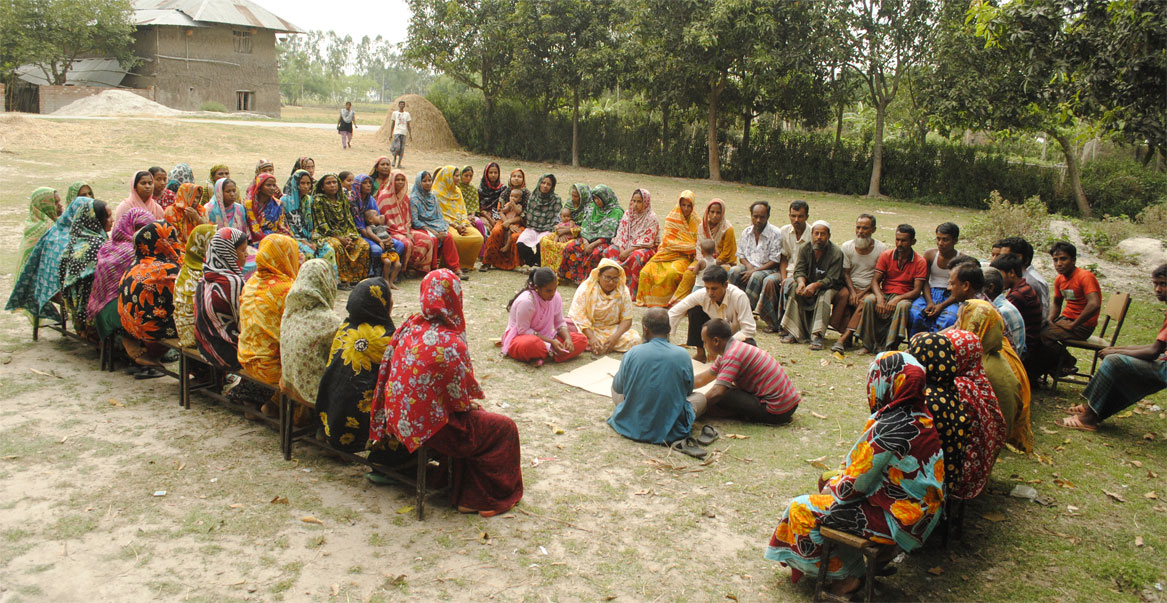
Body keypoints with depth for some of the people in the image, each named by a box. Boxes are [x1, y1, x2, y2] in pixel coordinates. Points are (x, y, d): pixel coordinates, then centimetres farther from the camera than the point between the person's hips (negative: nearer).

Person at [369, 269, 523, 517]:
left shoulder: (410, 326, -2)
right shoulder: (451, 345, -24)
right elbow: (459, 399, -17)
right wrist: (471, 405, 7)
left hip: (400, 421, 8)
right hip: (427, 428, -8)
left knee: (473, 415, 28)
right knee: (505, 429, 7)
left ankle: (465, 493, 36)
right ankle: (488, 500, 19)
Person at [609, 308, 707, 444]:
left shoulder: (632, 354, -14)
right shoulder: (683, 355, -14)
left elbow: (618, 388, 1)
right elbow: (688, 391, 3)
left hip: (631, 427, -2)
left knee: (615, 380, 24)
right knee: (700, 397, 27)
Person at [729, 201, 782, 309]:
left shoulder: (775, 234, -7)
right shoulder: (746, 233, 10)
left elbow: (775, 261, -10)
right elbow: (741, 255, 16)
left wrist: (754, 271, -17)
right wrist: (748, 266, -8)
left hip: (767, 269, -4)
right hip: (749, 267, 4)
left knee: (756, 277, -37)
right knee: (734, 271, -27)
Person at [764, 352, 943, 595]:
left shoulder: (887, 427, -26)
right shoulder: (919, 415, 1)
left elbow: (856, 484, -18)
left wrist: (831, 486, 1)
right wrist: (834, 475, 9)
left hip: (899, 521, -9)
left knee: (803, 510, -3)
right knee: (833, 482, 23)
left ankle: (846, 575, 15)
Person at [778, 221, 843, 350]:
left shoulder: (836, 253, -13)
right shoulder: (805, 249, 0)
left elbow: (832, 279, -19)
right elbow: (799, 271, -7)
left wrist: (815, 285, -36)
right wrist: (801, 282, -31)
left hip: (826, 287, -4)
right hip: (808, 284, 4)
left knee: (826, 295, -35)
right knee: (795, 289, -25)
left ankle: (817, 336, -44)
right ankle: (794, 332, -28)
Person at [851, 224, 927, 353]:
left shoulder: (920, 262, -1)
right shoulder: (886, 255, 5)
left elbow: (917, 290, -8)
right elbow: (875, 280, -1)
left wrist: (897, 299, -26)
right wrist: (880, 298, -22)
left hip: (905, 297, -2)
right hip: (885, 294, 2)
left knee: (902, 306, -38)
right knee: (869, 300, -30)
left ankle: (890, 347, -35)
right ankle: (867, 344, -24)